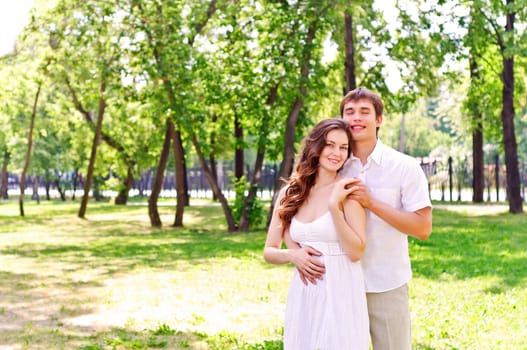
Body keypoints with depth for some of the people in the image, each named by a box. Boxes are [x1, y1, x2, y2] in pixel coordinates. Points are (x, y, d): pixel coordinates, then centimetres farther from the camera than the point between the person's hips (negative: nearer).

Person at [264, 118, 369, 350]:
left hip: (341, 293, -3)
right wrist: (292, 254, -12)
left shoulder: (347, 190, -7)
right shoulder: (290, 193, 3)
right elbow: (269, 252, 8)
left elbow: (356, 252, -12)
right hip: (302, 295, 4)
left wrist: (335, 207, -20)